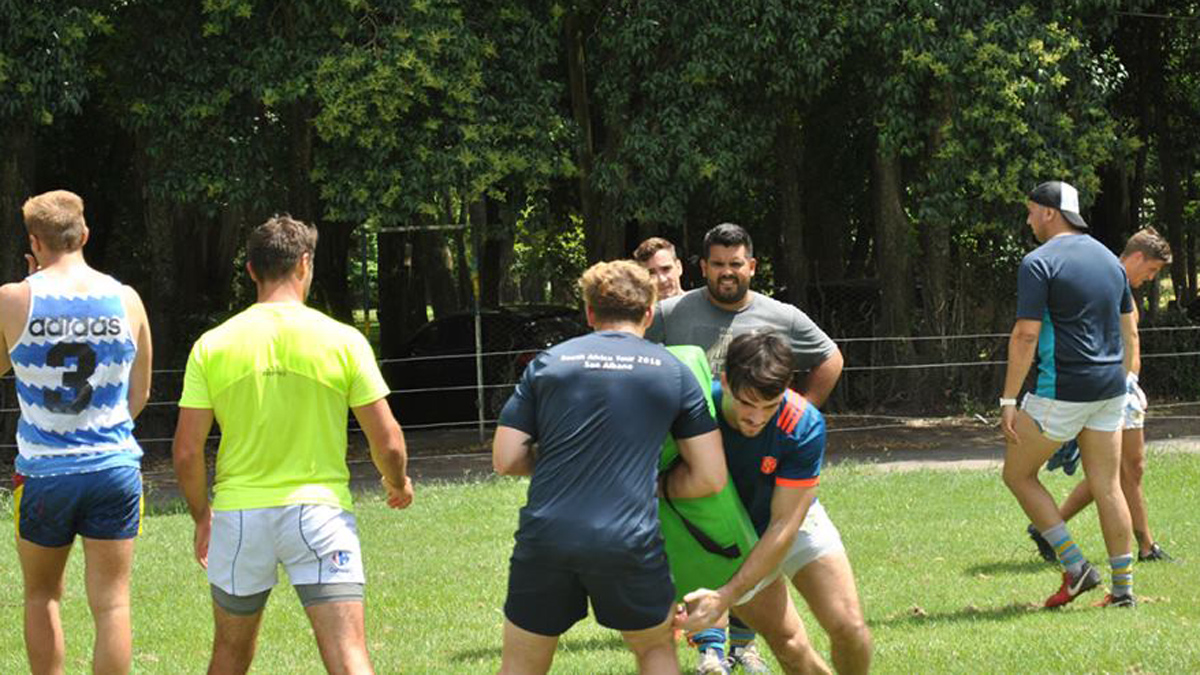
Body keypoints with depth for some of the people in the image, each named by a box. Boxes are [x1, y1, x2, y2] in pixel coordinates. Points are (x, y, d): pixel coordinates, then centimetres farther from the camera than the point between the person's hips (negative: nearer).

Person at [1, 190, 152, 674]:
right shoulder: (126, 300, -1)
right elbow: (139, 394, 7)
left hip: (42, 471, -1)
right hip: (114, 468, 1)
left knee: (41, 596, 17)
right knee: (111, 602, 3)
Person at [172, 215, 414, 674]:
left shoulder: (212, 346, -2)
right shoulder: (342, 341, -5)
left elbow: (186, 451, -2)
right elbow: (387, 442, -3)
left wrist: (202, 517, 15)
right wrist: (398, 483, 19)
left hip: (239, 514, 2)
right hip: (319, 512, -2)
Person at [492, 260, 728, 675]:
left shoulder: (548, 361, 10)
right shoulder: (674, 373, 8)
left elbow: (505, 460, 7)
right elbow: (710, 478, 7)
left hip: (544, 536, 1)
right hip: (630, 542, -1)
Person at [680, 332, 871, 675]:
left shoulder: (804, 426, -30)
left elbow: (784, 525, -26)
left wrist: (727, 596, -33)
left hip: (796, 522, 0)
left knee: (849, 628, -12)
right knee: (789, 645, -8)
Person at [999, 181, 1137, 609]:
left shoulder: (1039, 263, -11)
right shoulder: (1109, 259, 13)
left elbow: (1026, 335, -16)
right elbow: (1129, 332, 18)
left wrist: (1008, 400, -14)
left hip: (1062, 391, -7)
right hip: (1109, 389, 7)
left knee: (1018, 474, 8)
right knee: (1106, 487, 10)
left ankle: (1075, 567, 0)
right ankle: (1123, 586, 7)